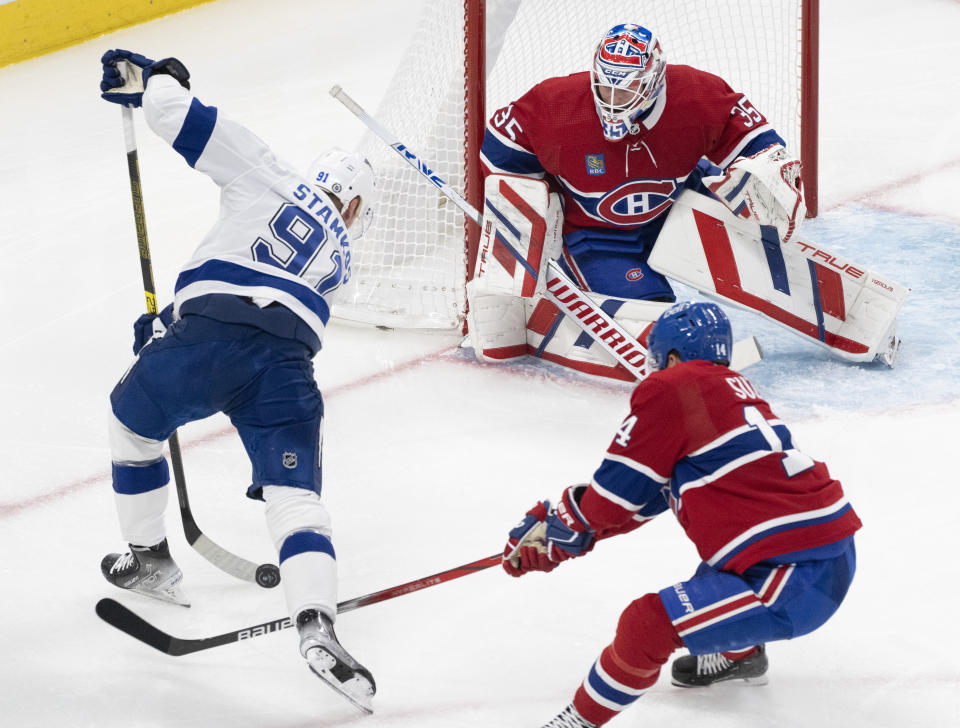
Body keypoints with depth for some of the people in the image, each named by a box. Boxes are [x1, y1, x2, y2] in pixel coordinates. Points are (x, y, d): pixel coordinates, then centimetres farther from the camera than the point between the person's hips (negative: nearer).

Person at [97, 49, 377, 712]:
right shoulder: (338, 258, 31)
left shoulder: (272, 179, 21)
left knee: (133, 418, 28)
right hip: (286, 367, 2)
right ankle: (316, 626, -23)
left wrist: (147, 76, 31)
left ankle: (148, 559, 39)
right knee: (295, 494, 0)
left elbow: (191, 120, 11)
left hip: (206, 335, -1)